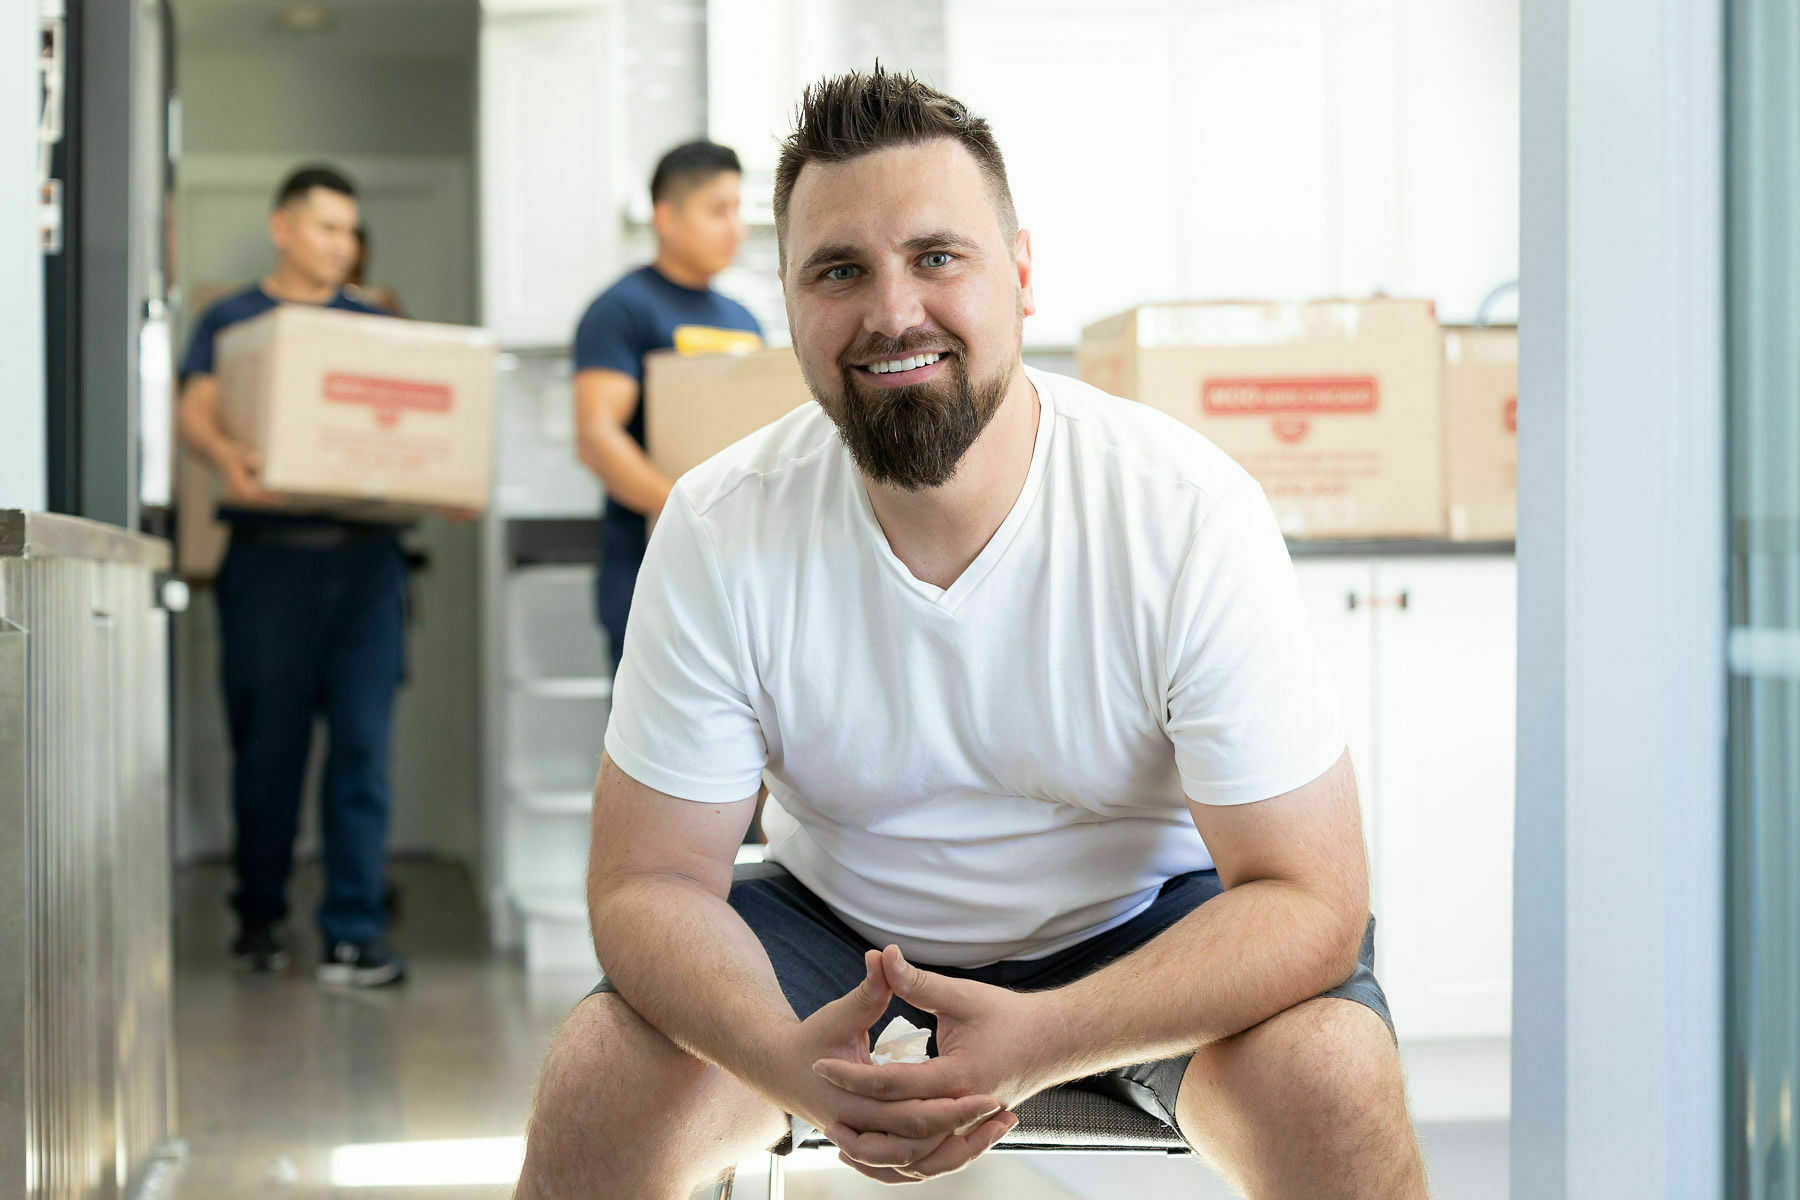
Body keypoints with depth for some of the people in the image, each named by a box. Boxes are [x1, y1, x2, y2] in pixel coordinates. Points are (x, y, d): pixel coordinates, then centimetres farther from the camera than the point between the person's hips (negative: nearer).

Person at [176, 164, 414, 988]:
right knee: (268, 742, 4)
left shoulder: (375, 327, 19)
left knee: (363, 740, -5)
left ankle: (354, 933, -4)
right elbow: (195, 412, -5)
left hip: (364, 554, 2)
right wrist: (225, 456, -28)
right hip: (269, 553, -2)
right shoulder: (233, 320, 10)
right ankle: (259, 915, 19)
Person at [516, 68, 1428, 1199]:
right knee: (598, 1081, -23)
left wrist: (1043, 1040, -40)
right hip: (839, 925, 2)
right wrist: (787, 1059, -37)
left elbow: (1308, 895, -23)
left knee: (1333, 1080, -29)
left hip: (1143, 917, -1)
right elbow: (650, 882, -13)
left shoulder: (1189, 513, -22)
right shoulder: (719, 533, -17)